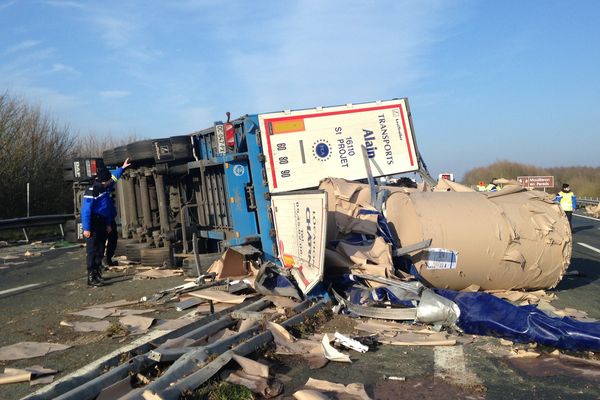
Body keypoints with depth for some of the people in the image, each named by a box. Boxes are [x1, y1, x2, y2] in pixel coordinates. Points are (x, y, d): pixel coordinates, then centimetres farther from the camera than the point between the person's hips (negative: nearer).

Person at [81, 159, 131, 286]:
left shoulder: (105, 188, 7)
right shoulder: (91, 192, -18)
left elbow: (114, 177, 30)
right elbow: (85, 211, -21)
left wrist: (122, 168, 34)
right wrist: (86, 229, -24)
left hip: (103, 224, 9)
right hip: (93, 225, -9)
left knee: (100, 251, 12)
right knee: (92, 251, -9)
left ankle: (98, 275, 21)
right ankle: (91, 278, -8)